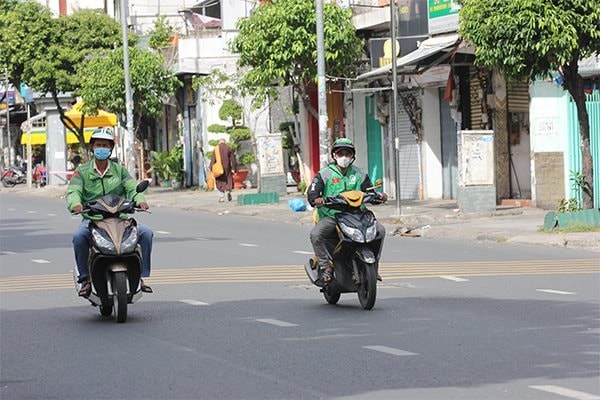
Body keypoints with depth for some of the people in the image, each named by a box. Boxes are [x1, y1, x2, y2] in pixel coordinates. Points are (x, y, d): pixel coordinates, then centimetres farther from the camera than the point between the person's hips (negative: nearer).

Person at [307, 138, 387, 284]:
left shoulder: (359, 174, 15)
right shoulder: (324, 174, 5)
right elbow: (312, 192, -5)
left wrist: (379, 196, -8)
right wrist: (316, 199, -29)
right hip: (330, 216, -2)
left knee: (379, 230, -14)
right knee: (315, 234, -31)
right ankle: (326, 266, -16)